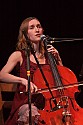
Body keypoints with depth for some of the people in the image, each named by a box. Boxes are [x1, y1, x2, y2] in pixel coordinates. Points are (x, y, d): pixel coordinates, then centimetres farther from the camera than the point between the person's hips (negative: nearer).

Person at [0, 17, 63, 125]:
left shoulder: (47, 55, 16)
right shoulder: (19, 55, 5)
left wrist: (57, 59, 5)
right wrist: (23, 80, -27)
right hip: (25, 103, -4)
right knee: (33, 114, -39)